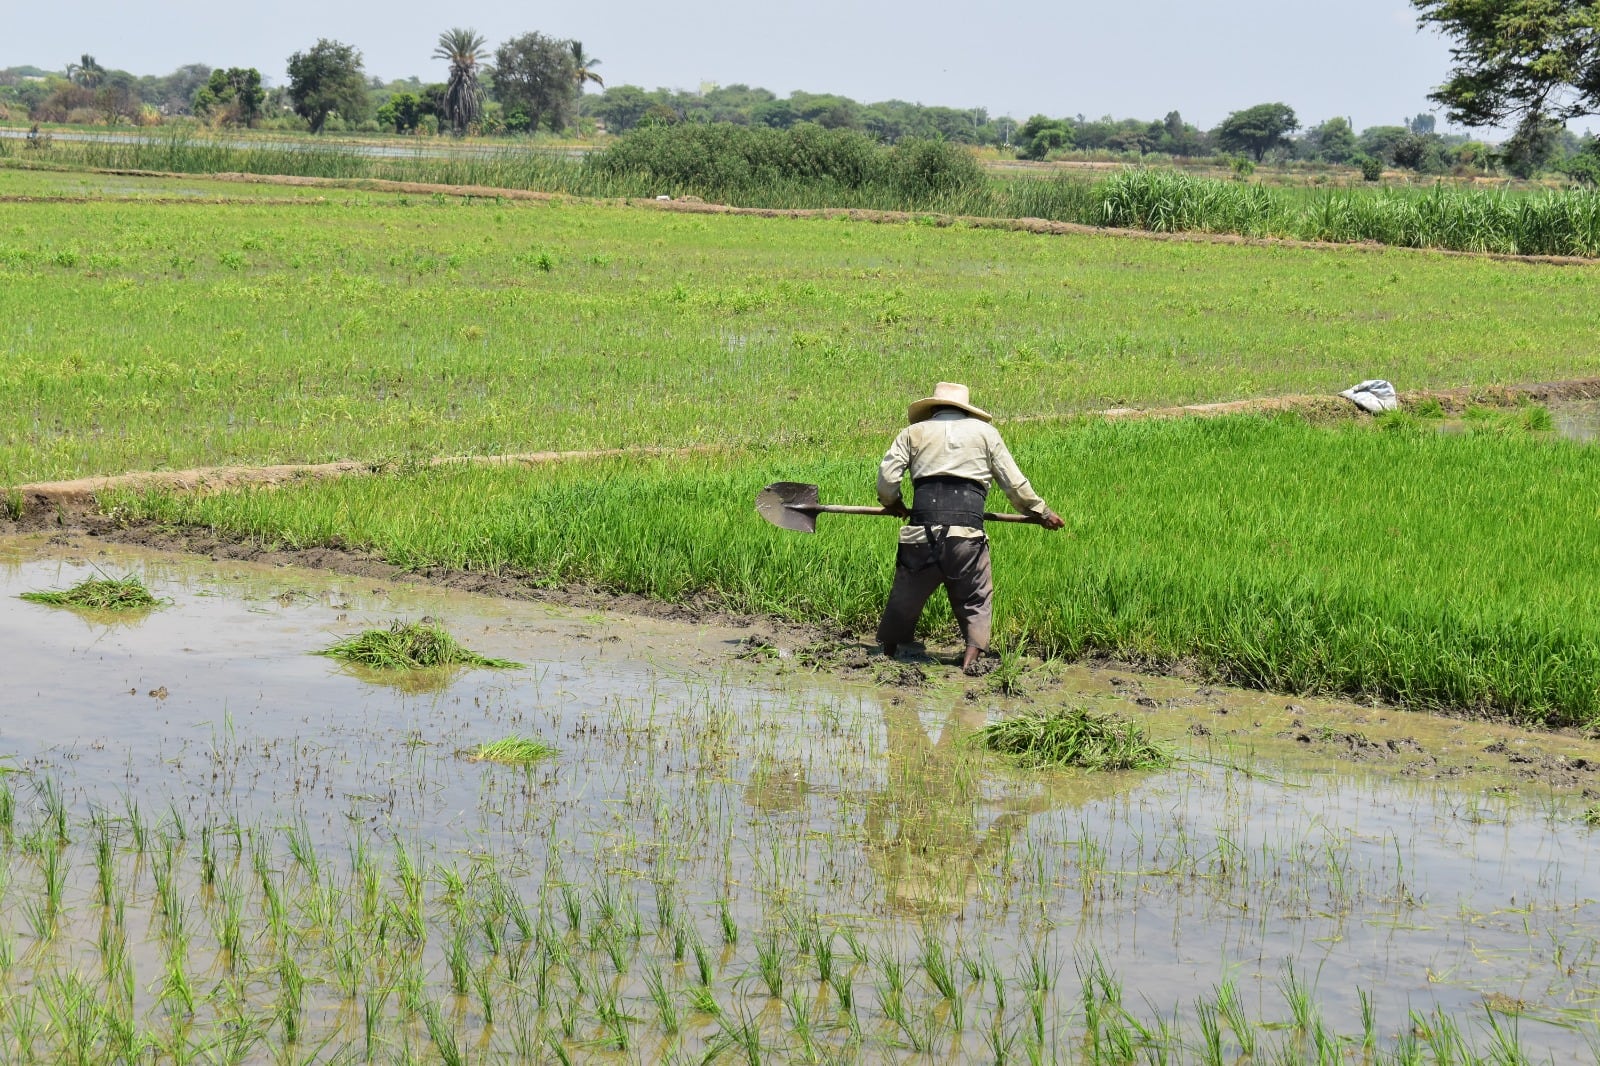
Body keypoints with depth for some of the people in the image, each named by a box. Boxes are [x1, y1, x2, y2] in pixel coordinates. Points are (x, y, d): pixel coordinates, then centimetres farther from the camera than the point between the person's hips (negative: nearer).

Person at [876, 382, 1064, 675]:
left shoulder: (914, 432, 16)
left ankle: (887, 654, 25)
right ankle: (971, 656, -4)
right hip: (967, 532, -1)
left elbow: (887, 476, 6)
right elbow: (1013, 483, 15)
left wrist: (894, 504, 25)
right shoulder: (984, 431, 16)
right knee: (975, 599, 11)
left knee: (906, 595, 15)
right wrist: (1041, 512, 26)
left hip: (922, 529, 1)